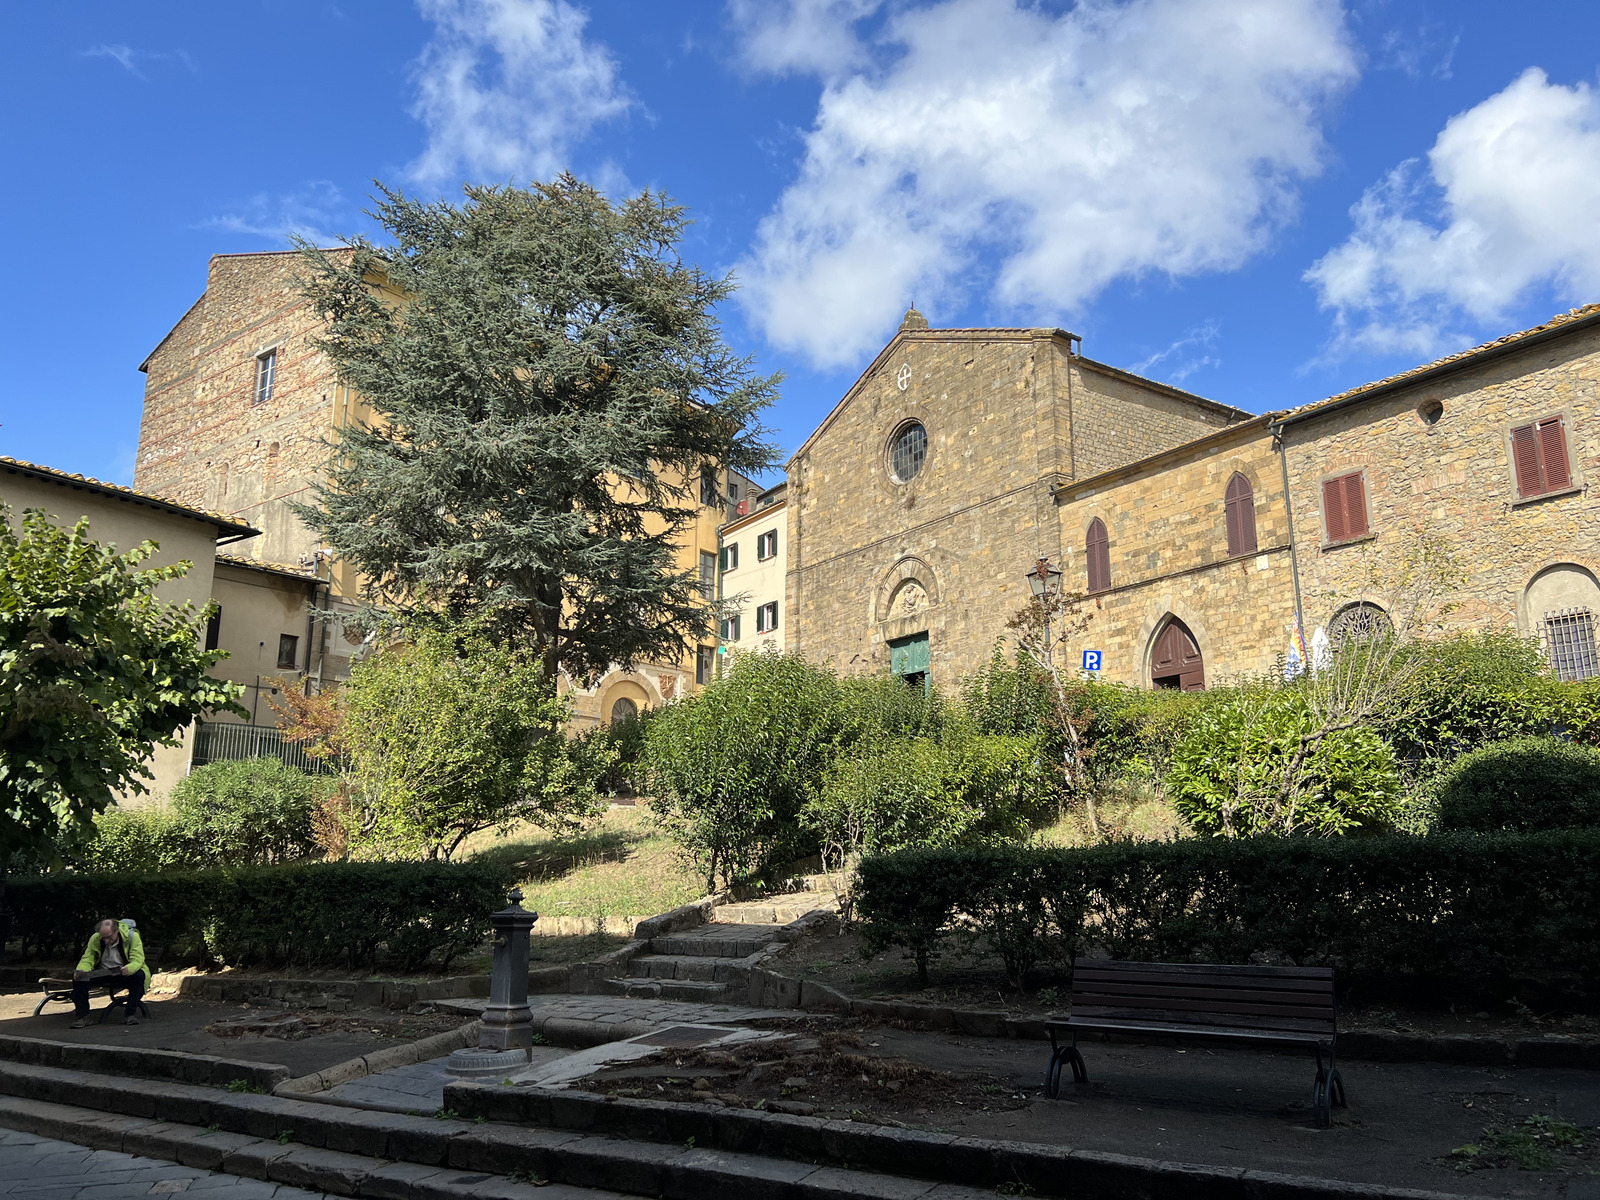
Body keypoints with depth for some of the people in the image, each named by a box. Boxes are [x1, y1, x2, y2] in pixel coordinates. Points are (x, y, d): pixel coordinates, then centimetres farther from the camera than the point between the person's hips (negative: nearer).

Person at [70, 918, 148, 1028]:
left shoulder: (132, 937, -16)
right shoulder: (95, 938, -7)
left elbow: (137, 960, -23)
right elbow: (87, 959, -8)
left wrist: (127, 969, -46)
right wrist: (80, 971, -32)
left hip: (124, 975, -3)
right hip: (100, 974, 3)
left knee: (140, 976, -35)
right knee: (77, 977, -23)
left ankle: (129, 1014, -21)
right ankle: (83, 1016, -11)